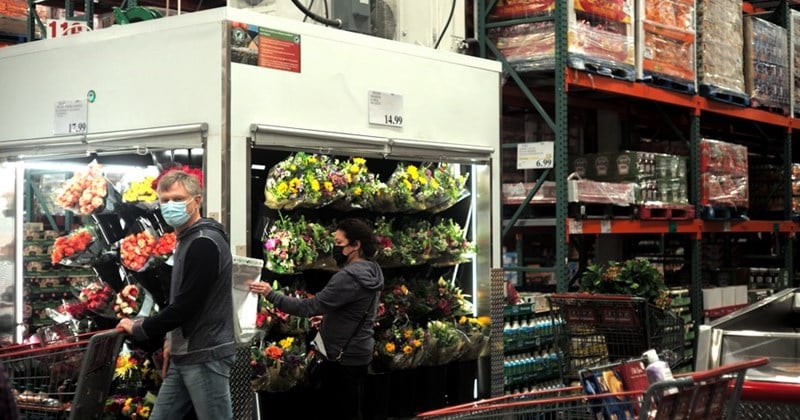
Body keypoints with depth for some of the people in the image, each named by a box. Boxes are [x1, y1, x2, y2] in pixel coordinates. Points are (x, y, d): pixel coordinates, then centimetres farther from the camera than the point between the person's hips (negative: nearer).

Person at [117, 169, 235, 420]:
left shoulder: (205, 243, -17)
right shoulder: (186, 240, 14)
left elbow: (186, 305, -21)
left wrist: (139, 329, -9)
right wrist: (173, 339, 13)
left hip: (206, 356, -10)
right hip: (184, 357, 10)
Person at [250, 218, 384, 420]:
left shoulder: (349, 277, -24)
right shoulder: (370, 271, 7)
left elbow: (310, 306, -27)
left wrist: (271, 295, -24)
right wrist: (328, 318, 11)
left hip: (344, 357, -10)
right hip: (357, 353, 10)